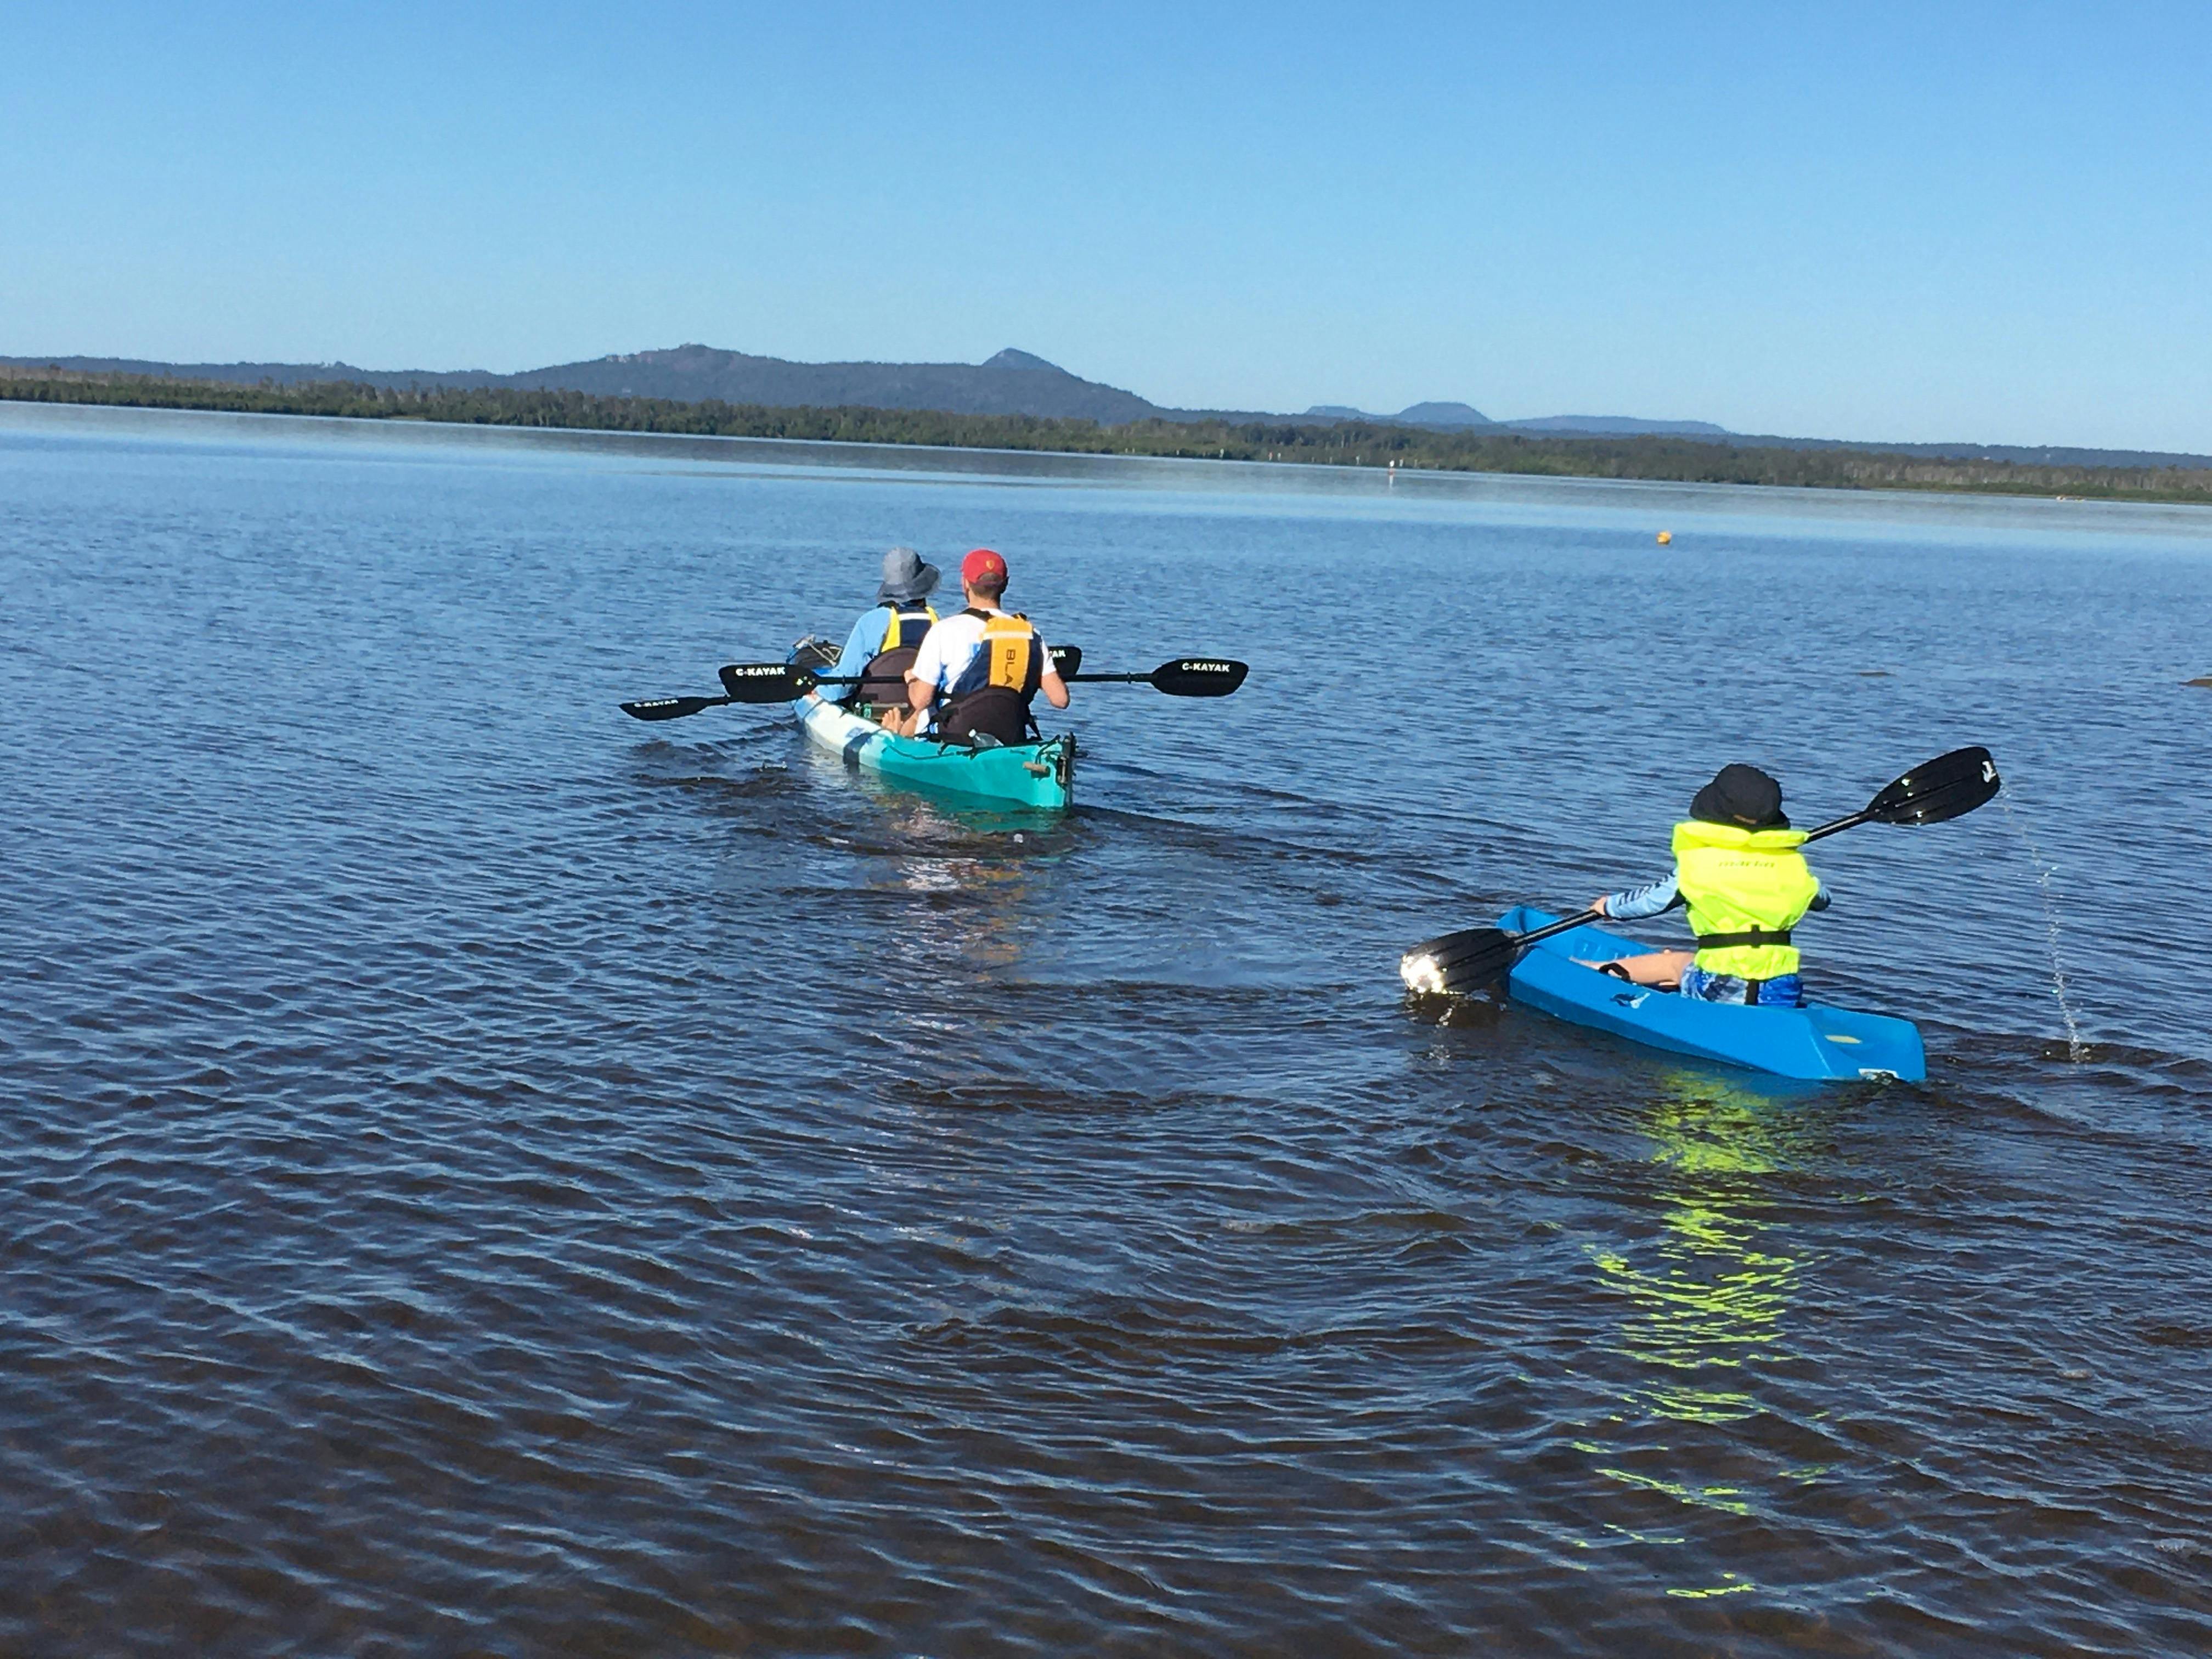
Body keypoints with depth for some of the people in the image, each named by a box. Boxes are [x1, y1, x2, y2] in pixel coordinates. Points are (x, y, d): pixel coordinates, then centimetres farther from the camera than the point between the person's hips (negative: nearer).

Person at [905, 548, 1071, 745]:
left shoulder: (945, 631, -9)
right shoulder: (1030, 633, 2)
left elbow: (921, 700, -7)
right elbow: (1060, 699, -1)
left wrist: (911, 680, 17)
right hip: (1012, 747, 3)